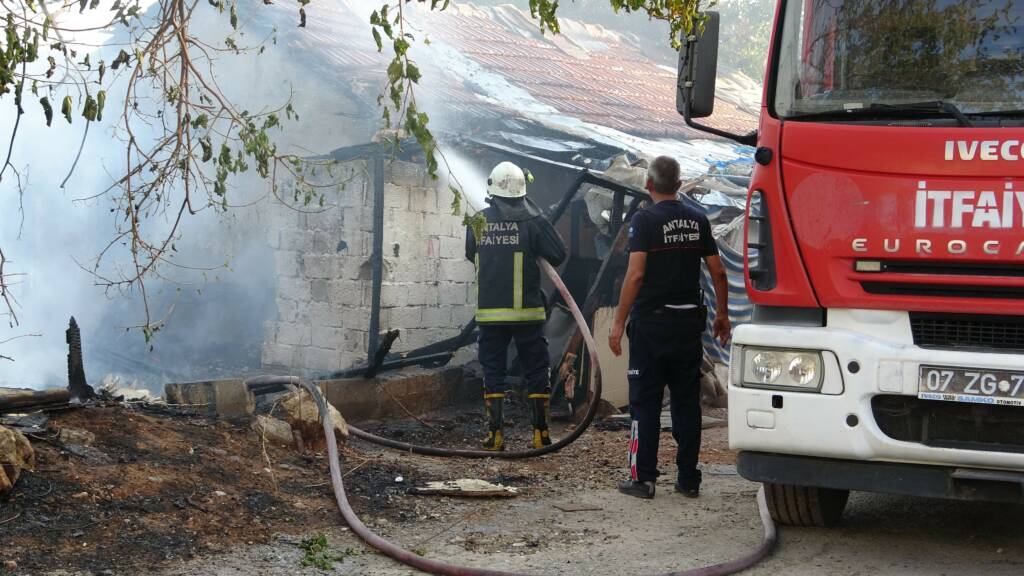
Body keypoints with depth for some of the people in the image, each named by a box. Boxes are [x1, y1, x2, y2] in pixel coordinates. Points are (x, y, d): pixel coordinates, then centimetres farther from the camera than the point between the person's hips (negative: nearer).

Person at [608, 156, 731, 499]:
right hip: (689, 322, 4)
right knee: (687, 401, 9)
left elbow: (636, 274, -16)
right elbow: (718, 272, 7)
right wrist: (722, 314, 19)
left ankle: (643, 478, 2)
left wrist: (619, 323, -13)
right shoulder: (697, 220, 7)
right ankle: (688, 479, 12)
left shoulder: (645, 220, -9)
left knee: (645, 402, 2)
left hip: (651, 320, -4)